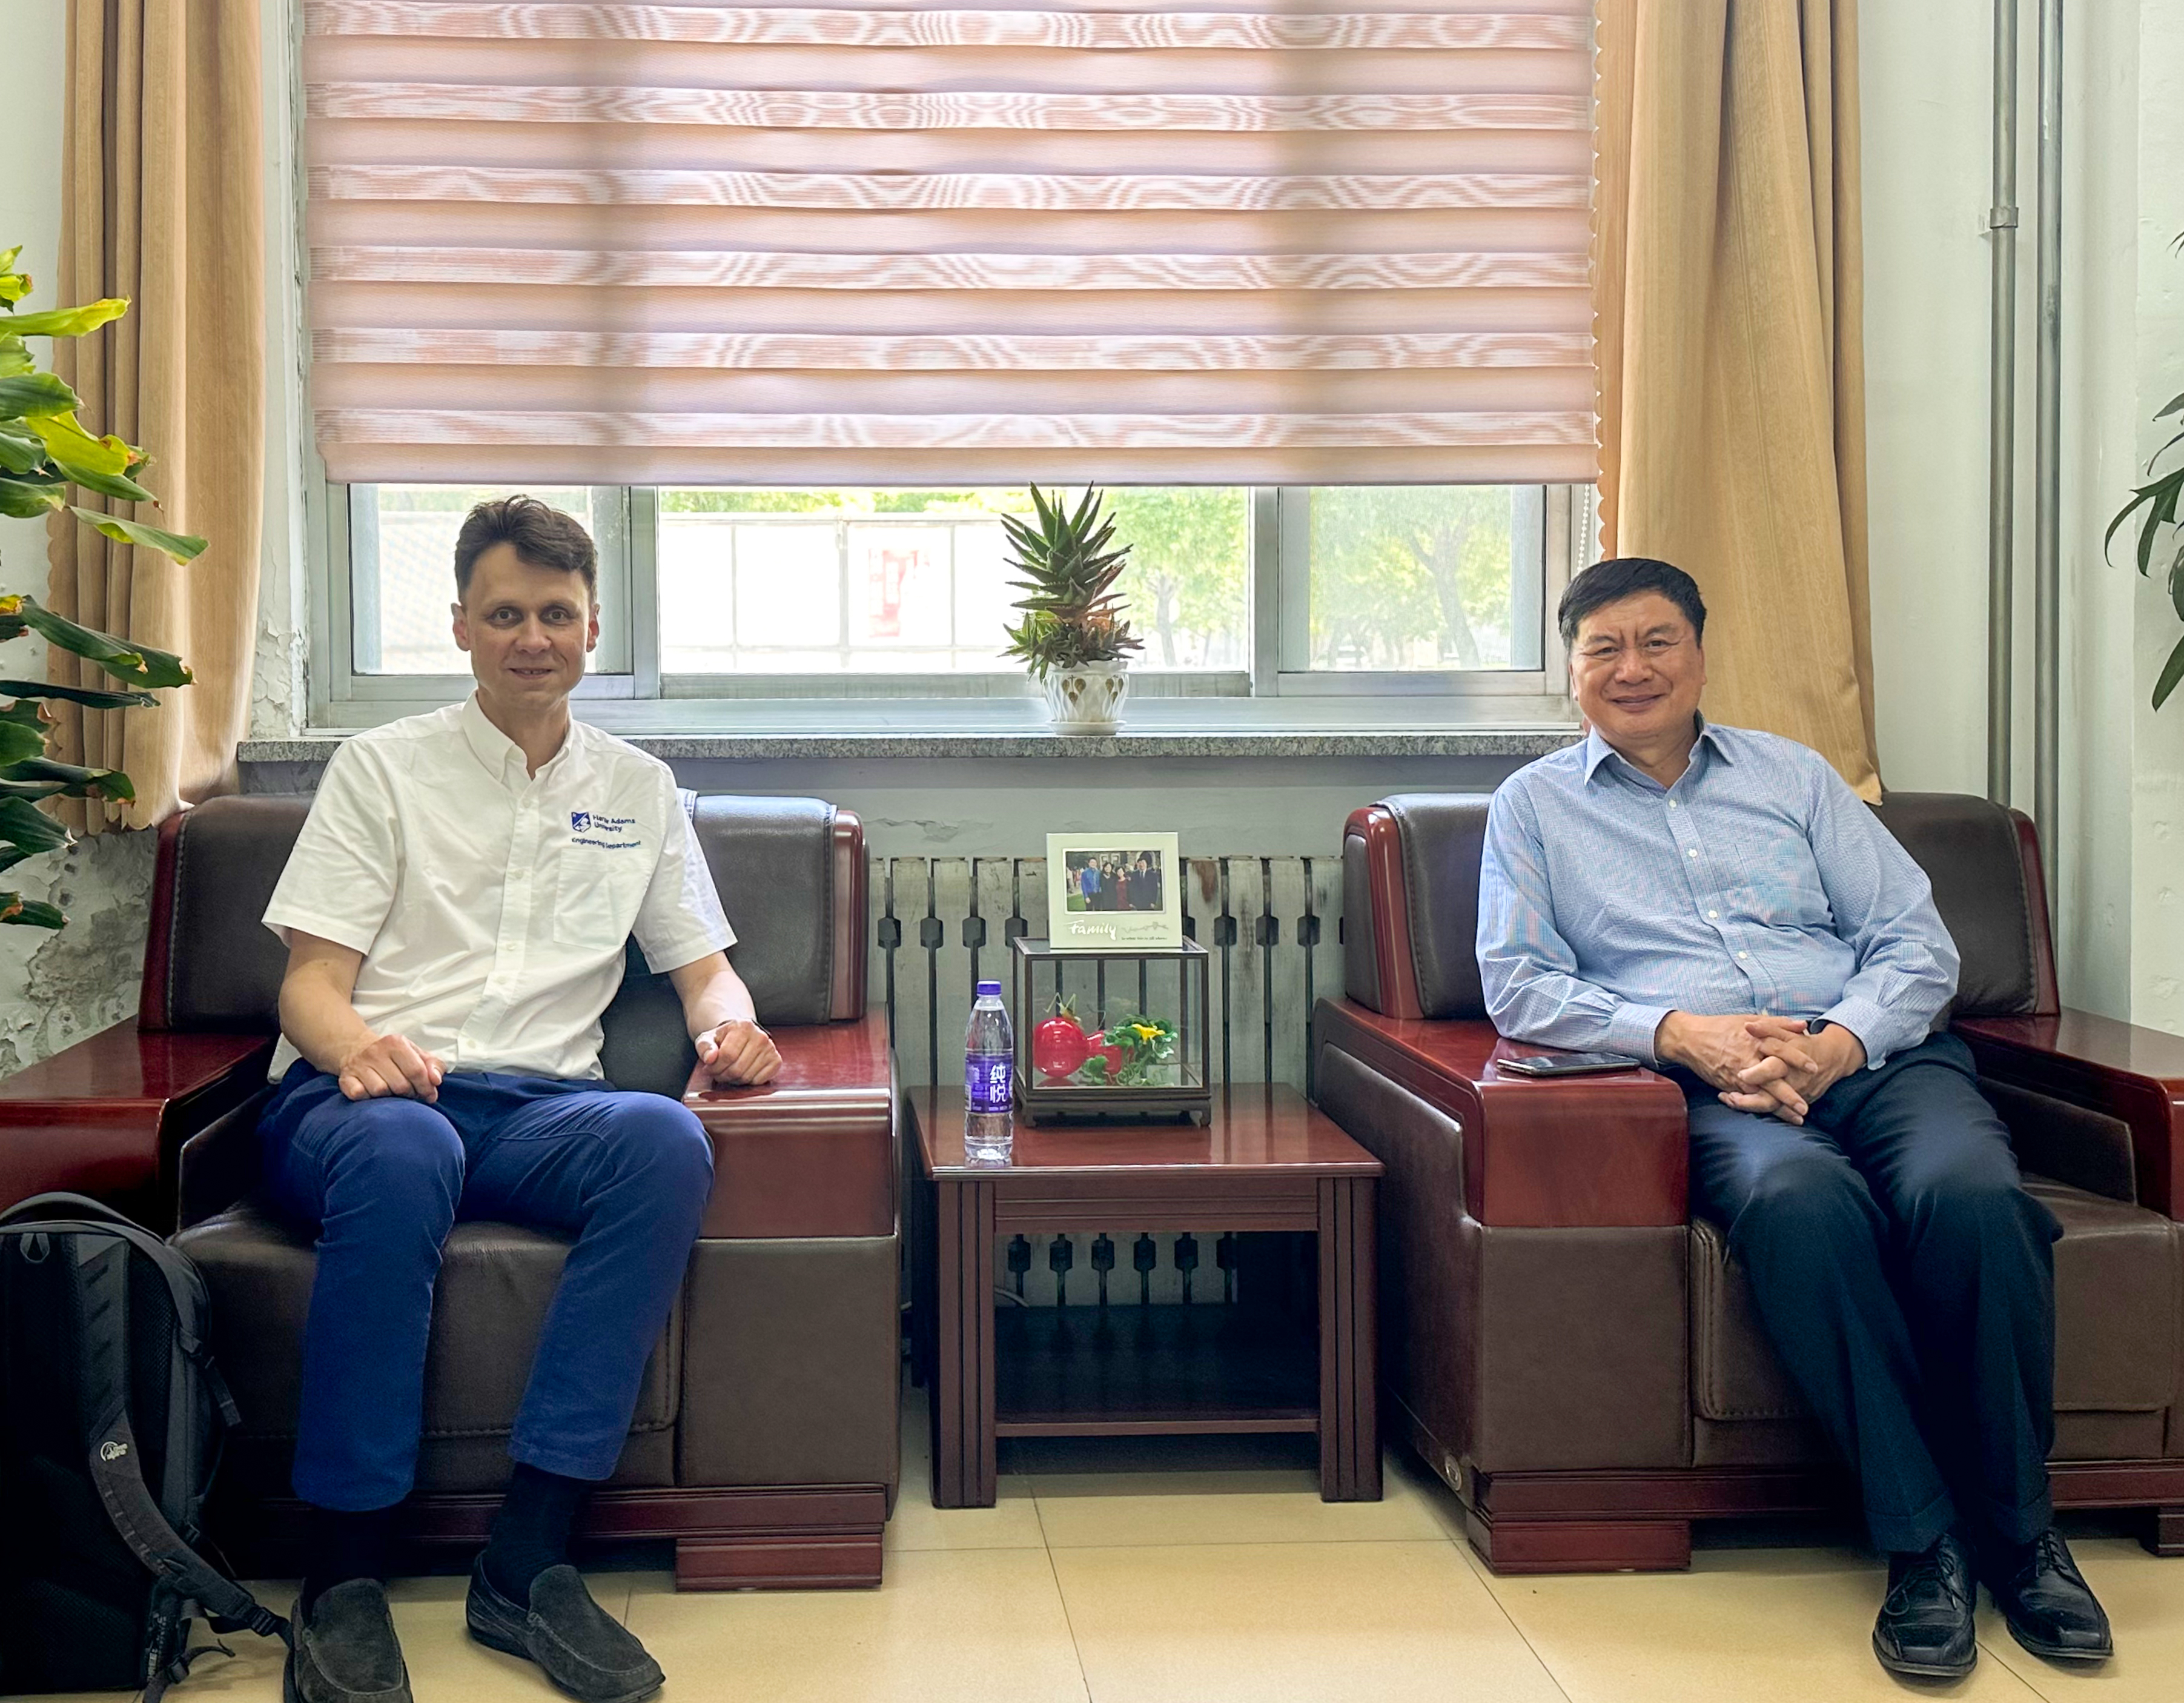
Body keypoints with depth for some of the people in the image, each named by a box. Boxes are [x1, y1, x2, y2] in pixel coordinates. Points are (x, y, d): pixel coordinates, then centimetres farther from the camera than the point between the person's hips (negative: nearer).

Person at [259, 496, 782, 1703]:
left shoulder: (640, 789, 21)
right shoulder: (382, 767, 12)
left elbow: (703, 967, 21)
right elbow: (309, 982, 4)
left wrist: (729, 1026, -5)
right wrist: (357, 1044, -21)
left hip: (540, 1107, 2)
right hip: (357, 1101, -2)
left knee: (667, 1141, -33)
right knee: (399, 1146, -40)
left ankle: (526, 1559, -31)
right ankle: (342, 1579, -30)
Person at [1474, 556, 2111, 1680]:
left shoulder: (1793, 775, 22)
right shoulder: (1535, 805, 18)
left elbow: (1918, 944, 13)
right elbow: (1518, 987, 5)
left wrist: (1835, 1041, -9)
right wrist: (1680, 1031, -11)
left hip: (1874, 1056, 2)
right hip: (1708, 1086, -2)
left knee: (1969, 1194, -32)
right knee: (1801, 1203, -38)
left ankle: (2018, 1528, -14)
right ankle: (1920, 1540, -26)